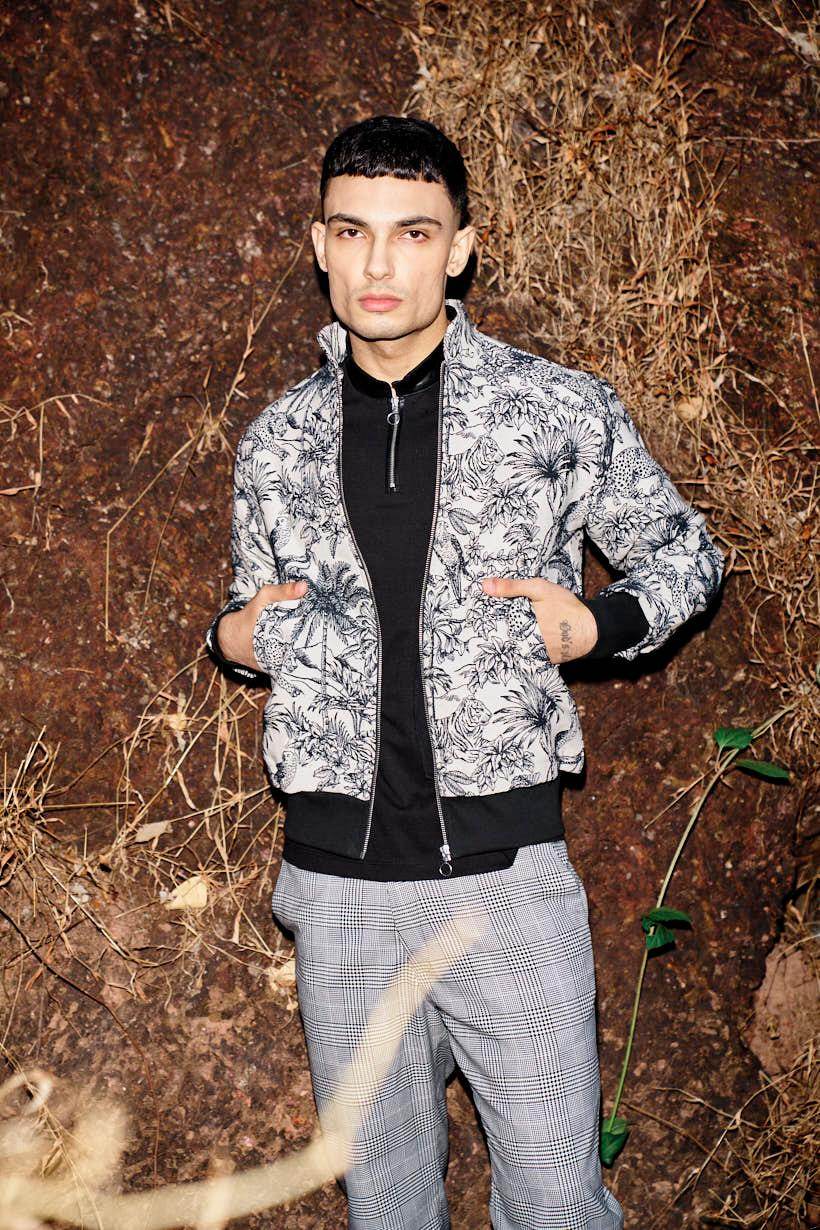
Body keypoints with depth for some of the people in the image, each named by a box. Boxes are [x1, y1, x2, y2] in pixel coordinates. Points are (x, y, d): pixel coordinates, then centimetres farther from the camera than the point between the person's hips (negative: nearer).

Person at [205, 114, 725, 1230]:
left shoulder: (563, 410, -3)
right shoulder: (277, 442, 7)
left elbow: (685, 554, 9)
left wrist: (597, 622, -10)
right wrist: (233, 639, -1)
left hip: (507, 870, -2)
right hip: (338, 880, 3)